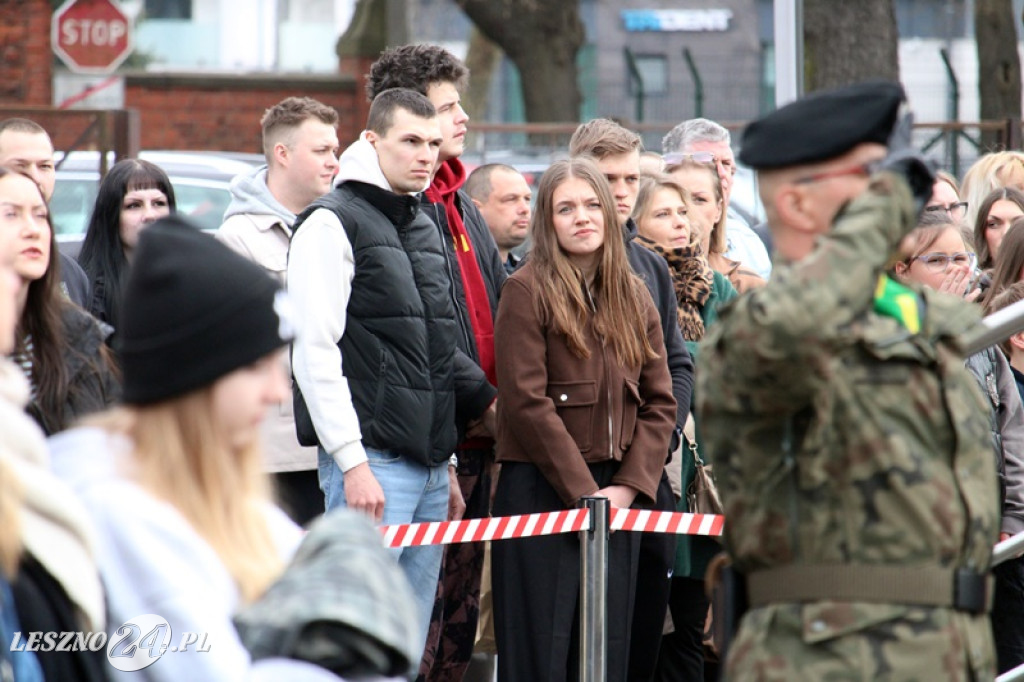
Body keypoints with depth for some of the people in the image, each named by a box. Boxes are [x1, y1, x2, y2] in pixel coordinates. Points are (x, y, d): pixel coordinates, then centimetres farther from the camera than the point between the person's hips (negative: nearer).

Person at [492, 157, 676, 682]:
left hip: (617, 495, 5)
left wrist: (629, 485, -4)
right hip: (542, 490, -5)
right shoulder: (527, 290, -4)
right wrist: (583, 492, -13)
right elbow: (527, 402, -11)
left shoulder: (634, 297, 13)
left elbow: (660, 402, 10)